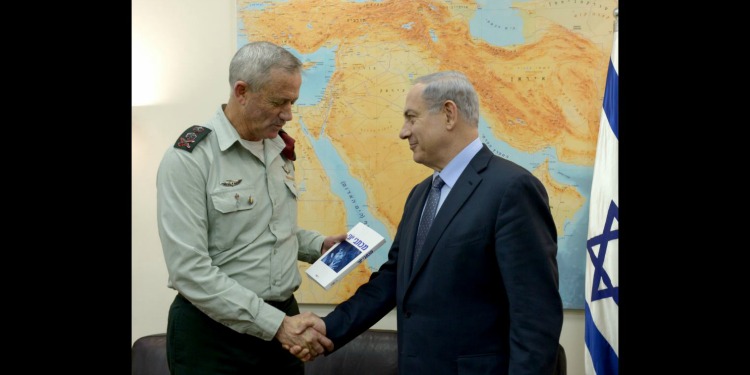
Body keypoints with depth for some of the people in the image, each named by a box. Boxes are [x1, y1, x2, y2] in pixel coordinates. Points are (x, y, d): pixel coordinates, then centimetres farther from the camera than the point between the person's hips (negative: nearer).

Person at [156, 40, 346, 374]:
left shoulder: (280, 149, 6)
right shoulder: (188, 159, -15)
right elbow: (190, 270, -20)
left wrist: (318, 245, 2)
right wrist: (276, 324, -23)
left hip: (281, 320, 6)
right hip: (214, 332, -6)